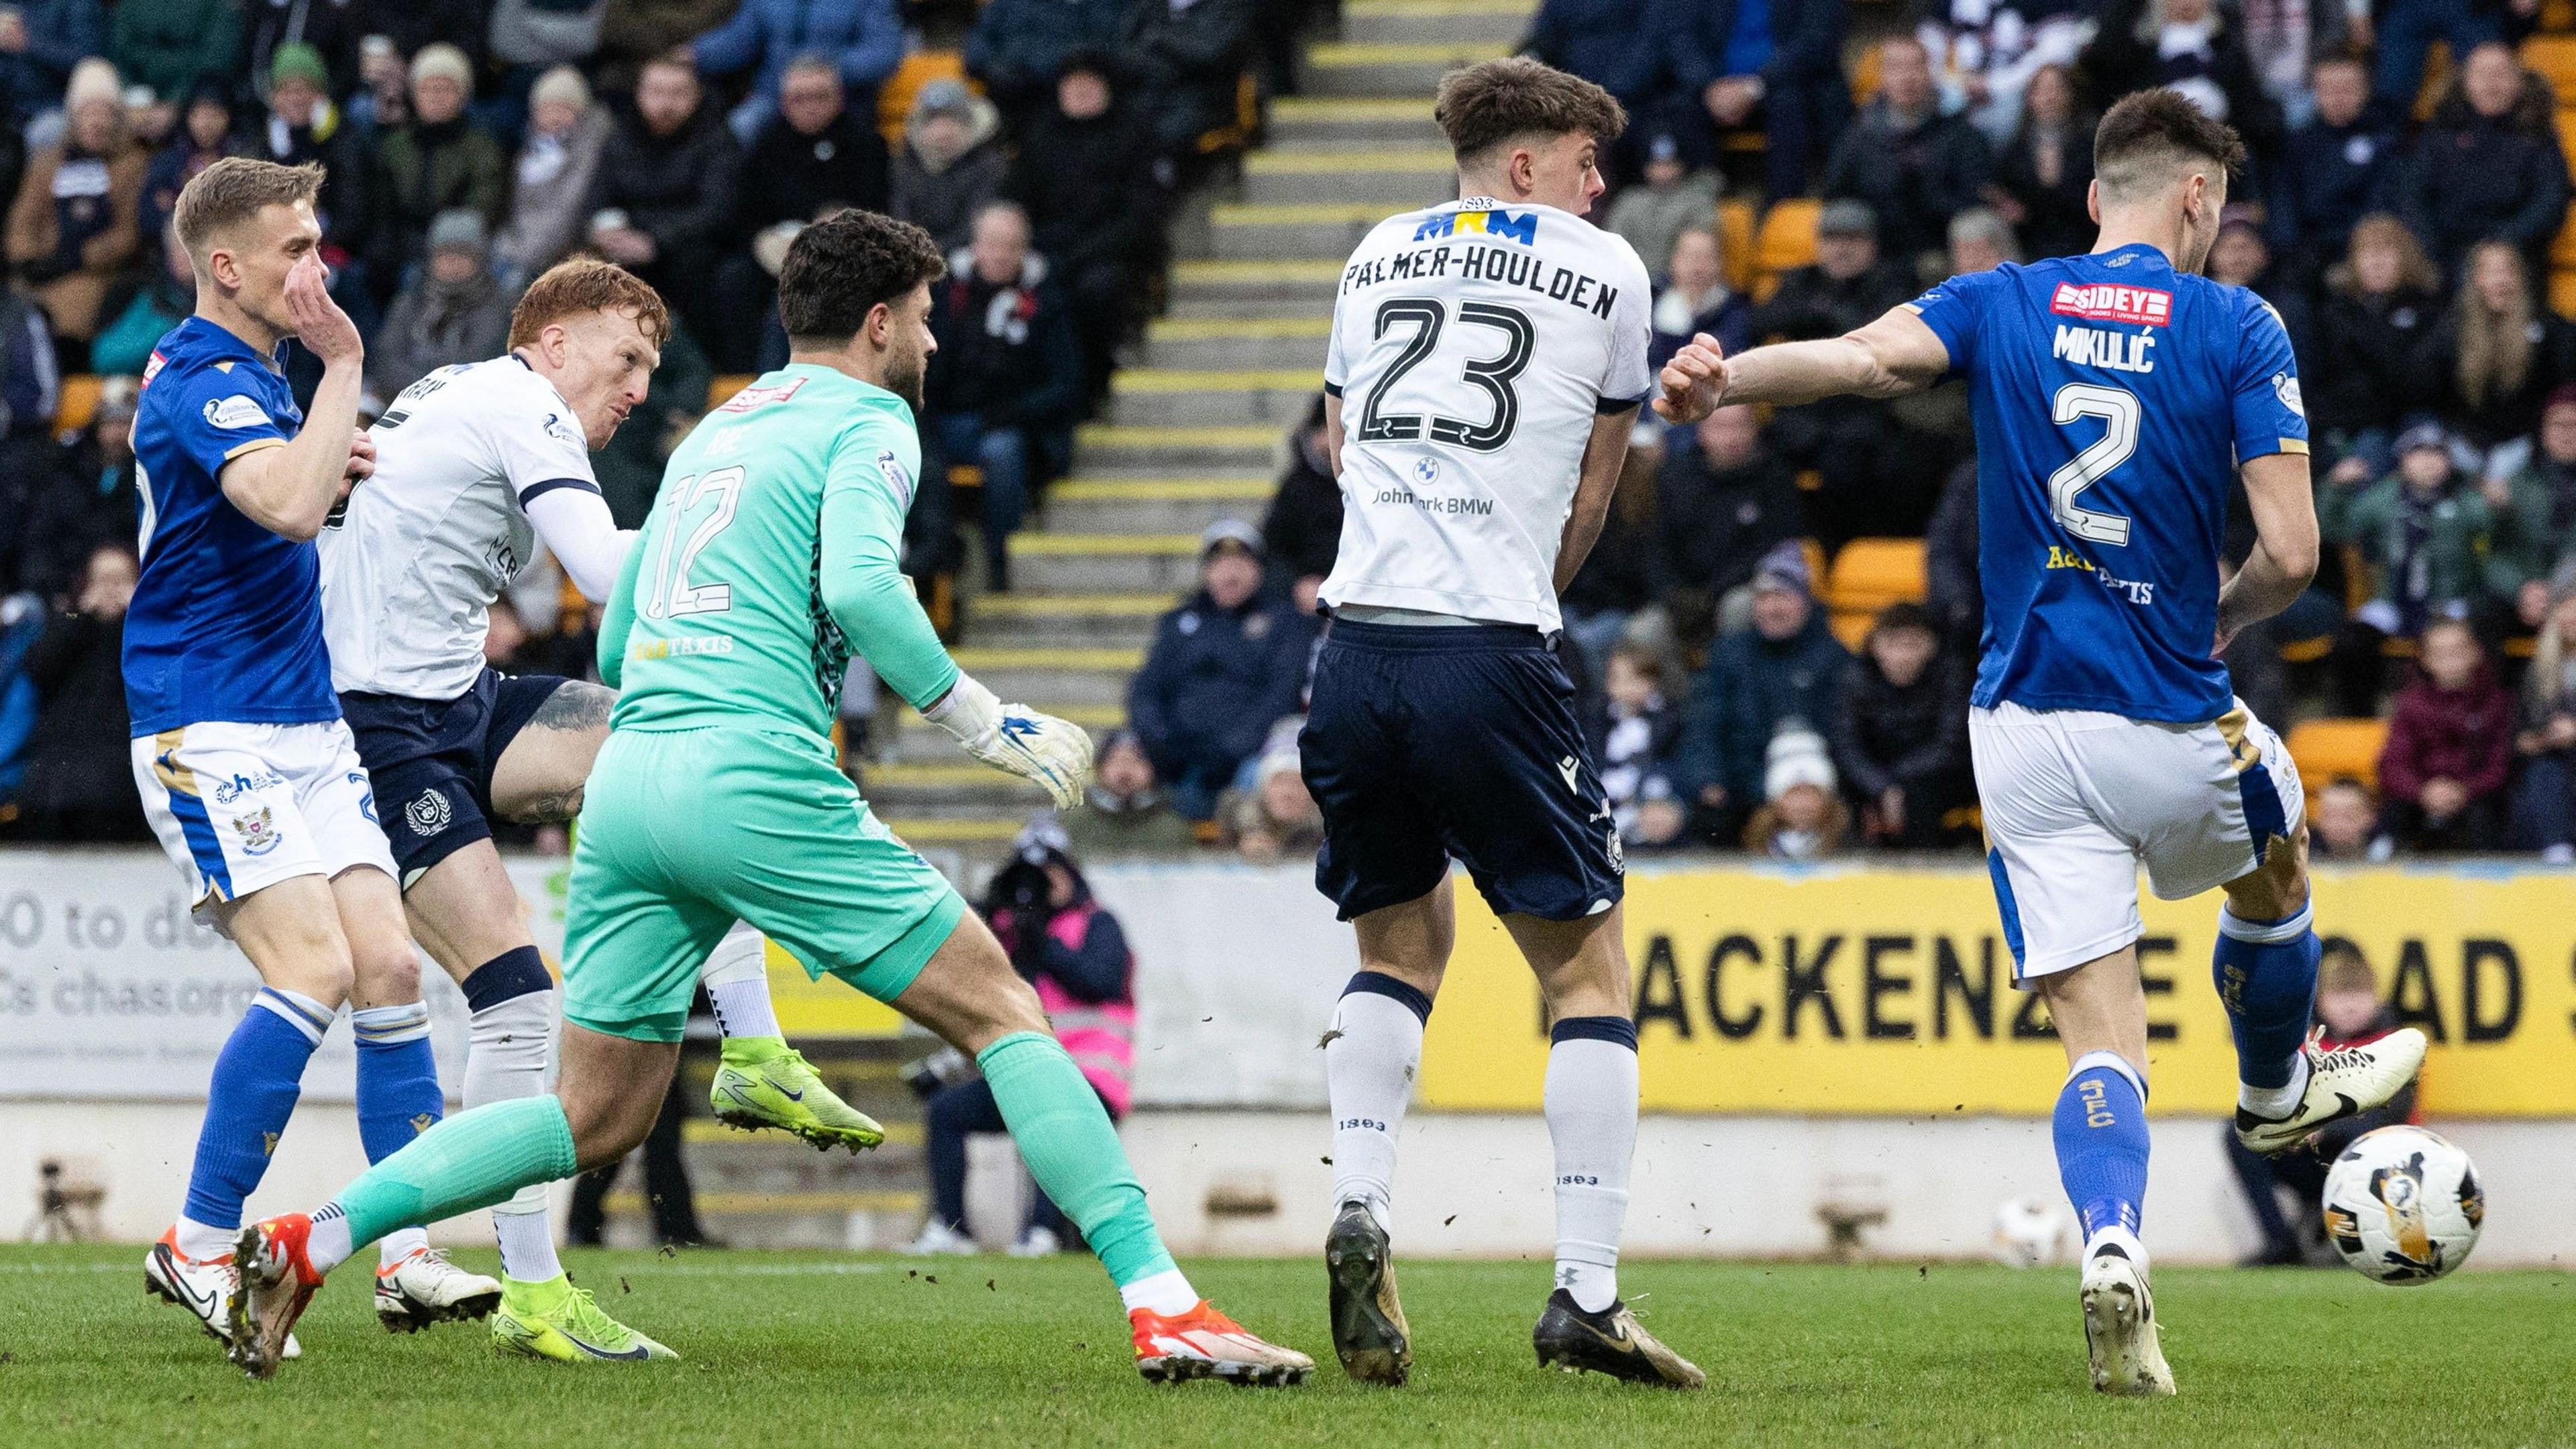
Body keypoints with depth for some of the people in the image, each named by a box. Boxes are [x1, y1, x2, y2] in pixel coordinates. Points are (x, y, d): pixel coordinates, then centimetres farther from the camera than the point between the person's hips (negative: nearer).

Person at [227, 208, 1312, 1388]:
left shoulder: (714, 430, 27)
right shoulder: (867, 422, 4)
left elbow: (615, 641, 28)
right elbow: (860, 583, -16)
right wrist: (983, 723, -8)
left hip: (627, 773, 7)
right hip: (753, 778, -7)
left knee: (596, 1117, 11)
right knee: (1001, 1012, -1)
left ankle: (307, 1242, -1)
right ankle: (1160, 1303, -10)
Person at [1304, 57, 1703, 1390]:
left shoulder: (1378, 255, 19)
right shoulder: (1606, 269, 9)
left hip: (1357, 645, 4)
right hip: (1494, 656, -4)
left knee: (1399, 943, 23)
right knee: (1588, 971, 5)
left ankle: (1356, 1208, 2)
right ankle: (1584, 1291, -5)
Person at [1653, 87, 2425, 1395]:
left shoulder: (2000, 305, 5)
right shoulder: (2239, 330, -2)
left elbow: (1870, 354, -18)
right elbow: (2291, 553, -9)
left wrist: (1723, 380, -32)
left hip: (2023, 735, 2)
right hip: (2175, 731, -2)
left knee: (2101, 1030, 2)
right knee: (2273, 862, 33)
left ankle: (2112, 1247, -24)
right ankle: (2276, 1092, 56)